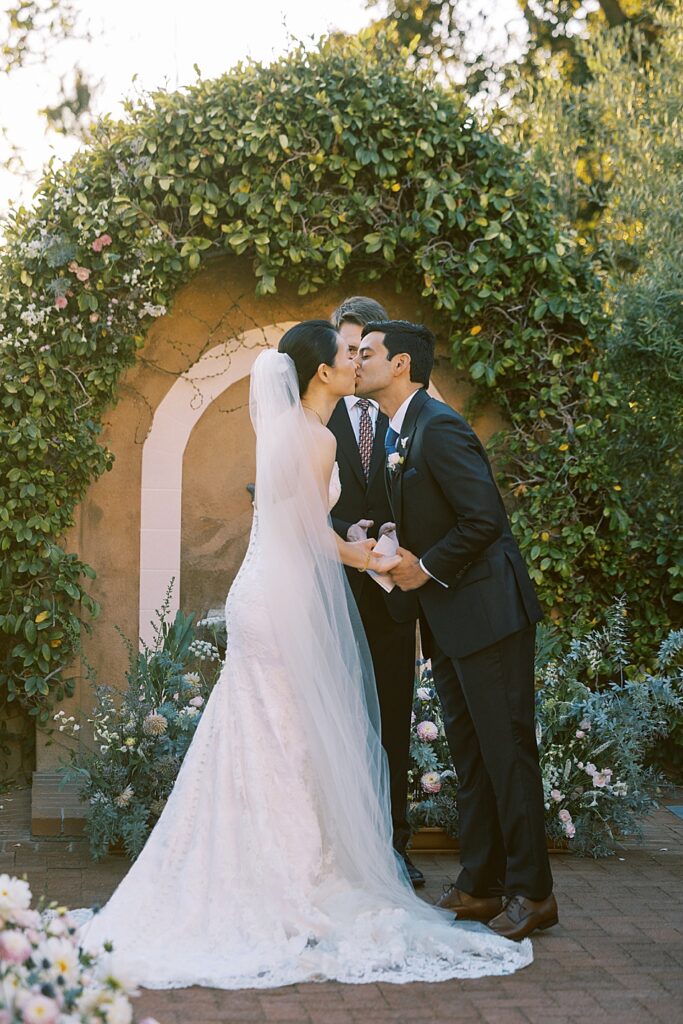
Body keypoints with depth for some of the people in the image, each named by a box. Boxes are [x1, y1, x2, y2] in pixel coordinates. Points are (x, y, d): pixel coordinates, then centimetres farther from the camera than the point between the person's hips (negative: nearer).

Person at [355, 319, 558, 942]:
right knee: (468, 754, 13)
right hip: (447, 618, 10)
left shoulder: (438, 427, -16)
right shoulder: (399, 434, 14)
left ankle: (531, 891, 5)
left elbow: (485, 517, -21)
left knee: (506, 749, -4)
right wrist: (401, 558, 3)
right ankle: (480, 886, 21)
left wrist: (427, 568, -13)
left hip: (486, 610, -10)